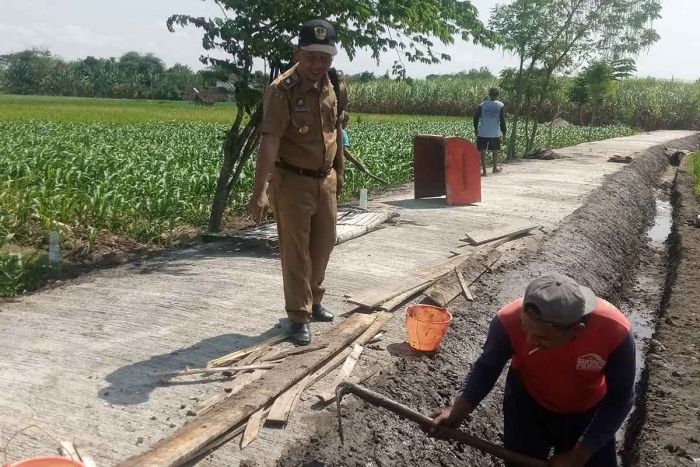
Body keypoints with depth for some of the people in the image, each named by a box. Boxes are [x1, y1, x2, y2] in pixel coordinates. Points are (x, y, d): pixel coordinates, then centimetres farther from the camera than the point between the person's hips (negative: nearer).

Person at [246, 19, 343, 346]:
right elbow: (269, 143, -30)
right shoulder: (281, 91, -21)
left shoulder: (329, 86, 1)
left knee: (323, 244, 18)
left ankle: (314, 301, 37)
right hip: (292, 181, -7)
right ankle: (299, 316, 15)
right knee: (295, 252, 2)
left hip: (325, 179, 7)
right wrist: (259, 192, -37)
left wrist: (337, 172, 18)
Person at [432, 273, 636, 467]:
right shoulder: (510, 320, -35)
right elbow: (487, 367, -14)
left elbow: (620, 400, -19)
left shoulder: (615, 331, -36)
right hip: (527, 403, 0)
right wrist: (457, 411, -26)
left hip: (588, 413, 0)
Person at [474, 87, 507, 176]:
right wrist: (503, 131, 7)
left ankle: (484, 171, -4)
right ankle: (495, 168, 34)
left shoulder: (482, 105, -2)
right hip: (495, 132, 1)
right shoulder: (500, 105, -3)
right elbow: (502, 120, -3)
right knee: (495, 150, 18)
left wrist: (476, 128, 12)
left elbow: (476, 117, -1)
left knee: (483, 151, 1)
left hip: (482, 132, -1)